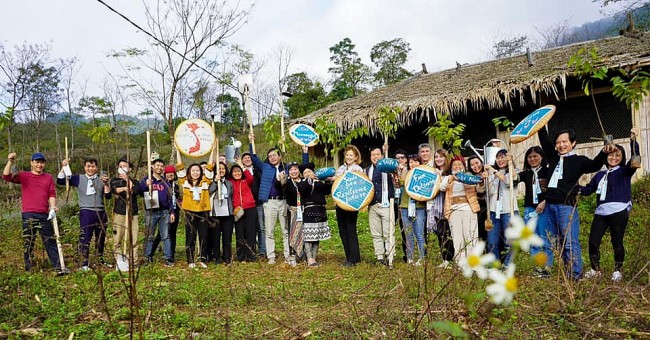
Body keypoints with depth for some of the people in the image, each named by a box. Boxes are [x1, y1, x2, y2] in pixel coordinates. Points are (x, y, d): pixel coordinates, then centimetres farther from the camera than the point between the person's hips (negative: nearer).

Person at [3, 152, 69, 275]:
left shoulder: (48, 177, 13)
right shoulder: (23, 176, 7)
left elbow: (52, 194, 9)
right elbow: (6, 177, -7)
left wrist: (52, 206, -7)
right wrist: (10, 162, -21)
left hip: (44, 215, 2)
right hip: (28, 215, -2)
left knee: (51, 242, 3)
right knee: (28, 243, 3)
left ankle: (59, 267, 2)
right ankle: (28, 270, 8)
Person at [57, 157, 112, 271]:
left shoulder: (101, 179, 8)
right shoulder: (79, 179, 4)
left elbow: (108, 196, 2)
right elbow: (60, 181, 1)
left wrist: (106, 184, -13)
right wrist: (63, 167, -9)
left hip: (100, 212, 3)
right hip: (86, 212, -3)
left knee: (101, 238, 15)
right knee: (85, 238, -6)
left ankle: (101, 259, 31)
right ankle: (84, 263, -1)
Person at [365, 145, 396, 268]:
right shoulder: (367, 170, 16)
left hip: (386, 205, -4)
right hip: (372, 206, 5)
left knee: (388, 233, -6)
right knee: (376, 234, 7)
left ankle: (389, 257, -3)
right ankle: (380, 258, 13)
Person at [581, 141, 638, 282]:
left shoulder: (625, 171, 8)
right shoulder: (600, 175, 21)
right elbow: (588, 189, 21)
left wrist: (633, 141, -23)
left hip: (619, 212, -4)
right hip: (601, 213, 4)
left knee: (617, 242, -3)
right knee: (593, 241, -1)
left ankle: (618, 271, 13)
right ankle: (595, 270, 14)